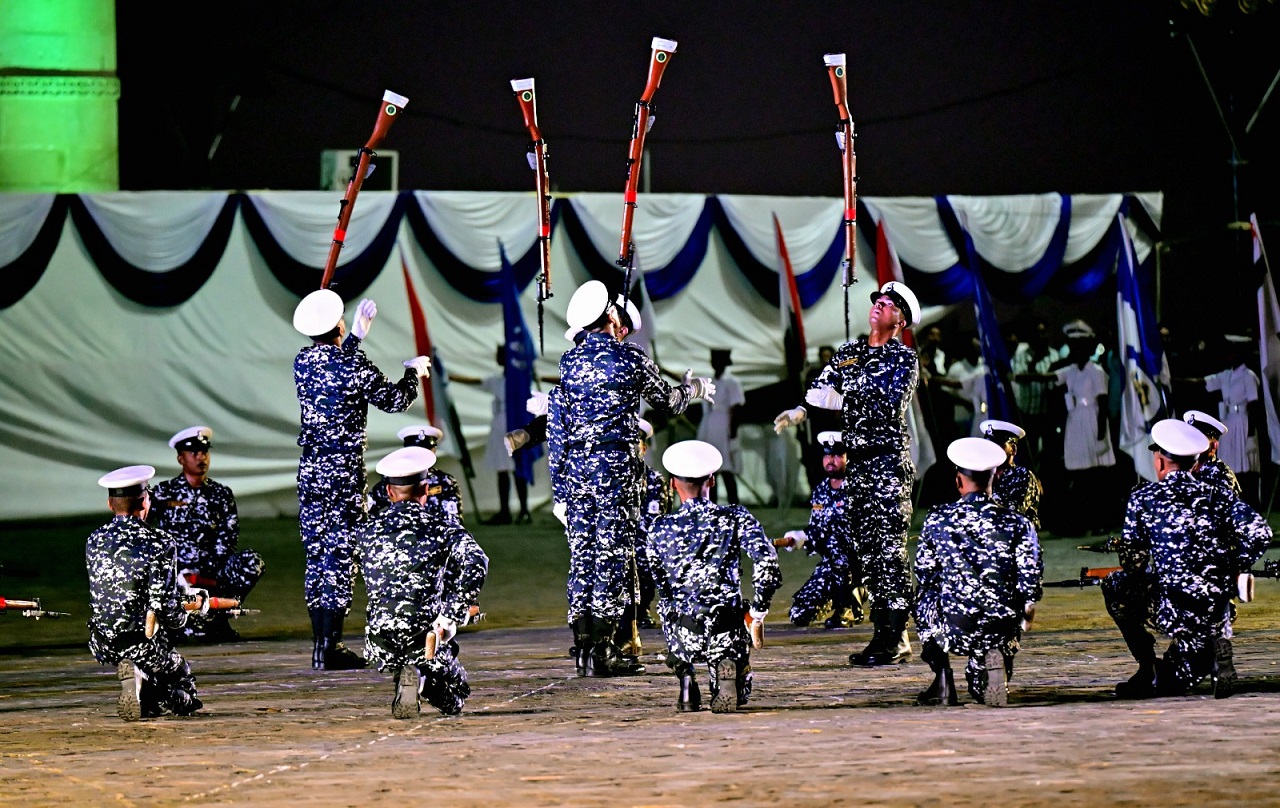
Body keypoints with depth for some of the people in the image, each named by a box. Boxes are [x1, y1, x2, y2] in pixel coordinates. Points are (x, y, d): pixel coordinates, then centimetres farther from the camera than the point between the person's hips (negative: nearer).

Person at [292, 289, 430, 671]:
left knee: (316, 554, 10)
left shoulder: (302, 361, 5)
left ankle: (320, 645, 13)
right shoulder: (354, 364, -13)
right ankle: (331, 647, -7)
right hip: (345, 469, -6)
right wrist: (414, 372, 15)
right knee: (339, 554, -5)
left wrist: (357, 337, 36)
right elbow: (394, 400, -3)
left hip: (310, 468, 6)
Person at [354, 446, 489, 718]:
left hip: (380, 645, 2)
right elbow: (476, 563, -15)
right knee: (455, 697, 27)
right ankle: (421, 677, -6)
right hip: (424, 641, -1)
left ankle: (405, 677, 7)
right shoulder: (441, 527, 1)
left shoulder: (366, 530, 10)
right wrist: (449, 619, -14)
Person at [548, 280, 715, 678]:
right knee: (611, 556, -3)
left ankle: (582, 649, 8)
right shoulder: (630, 358, -4)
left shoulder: (569, 362, 8)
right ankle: (603, 651, -6)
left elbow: (555, 428, 7)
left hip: (574, 467, 5)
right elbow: (668, 402, 10)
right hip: (615, 466, -5)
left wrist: (559, 485, 12)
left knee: (581, 556, 9)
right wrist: (694, 387, 33)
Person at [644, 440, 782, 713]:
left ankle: (686, 676, 12)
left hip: (684, 634, 1)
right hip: (727, 628, -1)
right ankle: (728, 669, -12)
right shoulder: (736, 518, 0)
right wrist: (757, 611, 0)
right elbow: (767, 563, -11)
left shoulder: (660, 530, 4)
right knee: (738, 696, 26)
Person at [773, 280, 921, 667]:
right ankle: (882, 633, 11)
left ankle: (897, 638, -10)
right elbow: (821, 391, 10)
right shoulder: (849, 352, 16)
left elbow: (890, 408, -15)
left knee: (889, 549, -10)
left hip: (889, 460, -7)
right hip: (857, 461, 7)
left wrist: (844, 398, -17)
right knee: (867, 550, 7)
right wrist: (799, 412, -10)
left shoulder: (904, 359, -2)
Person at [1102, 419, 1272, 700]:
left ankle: (1147, 671, 15)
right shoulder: (1217, 496, 12)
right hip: (1217, 610, 4)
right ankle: (1217, 644, -8)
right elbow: (1259, 531, -3)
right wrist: (1233, 571, 12)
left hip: (1172, 609, -4)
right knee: (1169, 684, 26)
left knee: (1114, 586, 26)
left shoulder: (1144, 497, 4)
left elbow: (1132, 563, 2)